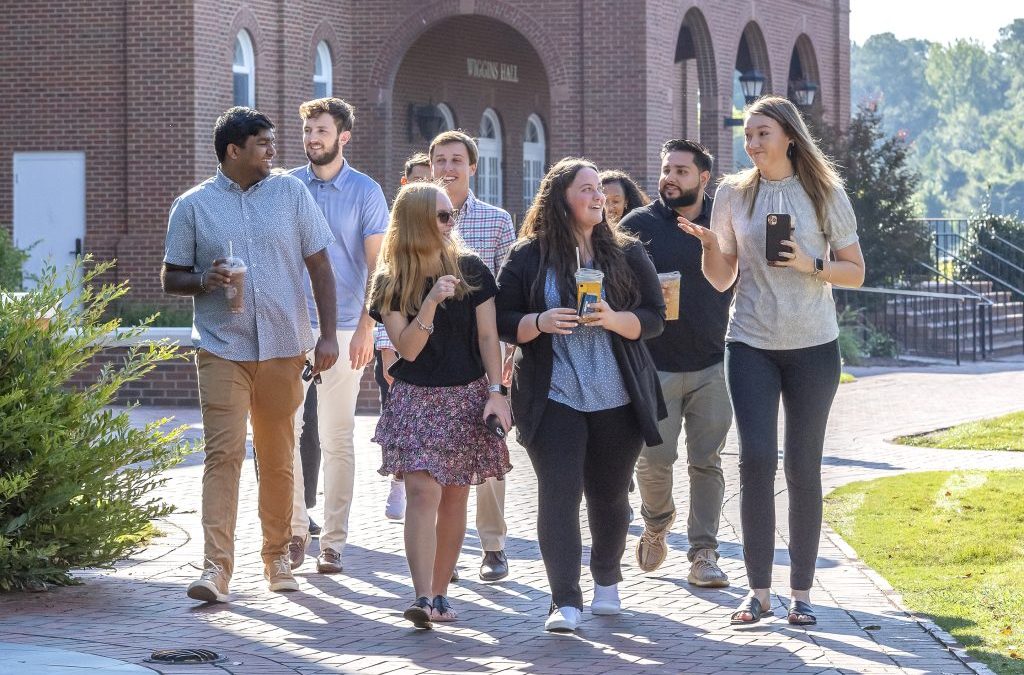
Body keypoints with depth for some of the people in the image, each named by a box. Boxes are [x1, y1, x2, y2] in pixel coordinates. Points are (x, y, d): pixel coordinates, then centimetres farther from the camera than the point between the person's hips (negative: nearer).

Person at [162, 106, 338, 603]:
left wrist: (327, 335, 0)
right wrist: (204, 281, -15)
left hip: (284, 349, 2)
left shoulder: (291, 193, 6)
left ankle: (277, 557, 23)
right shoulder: (193, 206, 3)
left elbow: (320, 267, 8)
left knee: (278, 459, 9)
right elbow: (171, 279, 8)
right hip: (222, 350, -2)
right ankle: (216, 567, -16)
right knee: (224, 454, -12)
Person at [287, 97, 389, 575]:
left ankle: (333, 542, 9)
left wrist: (366, 327, -11)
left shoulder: (366, 192, 2)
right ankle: (295, 529, 11)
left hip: (343, 329, -2)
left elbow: (377, 265, -1)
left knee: (337, 439, 3)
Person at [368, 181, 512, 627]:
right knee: (422, 492, -15)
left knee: (453, 499, 5)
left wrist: (495, 391, -8)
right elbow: (408, 349, -9)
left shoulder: (471, 271, 2)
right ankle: (423, 598, -21)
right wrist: (431, 302, -21)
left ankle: (439, 593, 14)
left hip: (467, 397, 2)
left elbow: (488, 337, 2)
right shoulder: (391, 283, -1)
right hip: (416, 400, -1)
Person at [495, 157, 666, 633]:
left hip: (617, 398, 2)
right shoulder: (528, 257, 2)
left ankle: (606, 582, 33)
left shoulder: (626, 253, 5)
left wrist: (614, 319, -16)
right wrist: (540, 322, -17)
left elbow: (654, 318, 3)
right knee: (558, 493, -12)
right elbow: (503, 322, 2)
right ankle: (565, 603, -14)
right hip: (552, 398, -2)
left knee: (609, 494, 11)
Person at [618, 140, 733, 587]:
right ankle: (657, 522, 26)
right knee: (655, 458, -4)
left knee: (707, 462, 0)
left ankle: (703, 554, 6)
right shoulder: (639, 225, 1)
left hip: (712, 367, 1)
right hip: (655, 365, -1)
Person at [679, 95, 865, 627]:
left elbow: (855, 272, 4)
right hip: (751, 344, 1)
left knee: (803, 467, 2)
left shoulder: (825, 193, 1)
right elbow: (721, 279, 9)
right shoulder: (734, 194, 5)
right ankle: (758, 589, -3)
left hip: (812, 346, -1)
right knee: (756, 458, -10)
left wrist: (811, 265, -13)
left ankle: (801, 592, 10)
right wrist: (709, 243, -11)